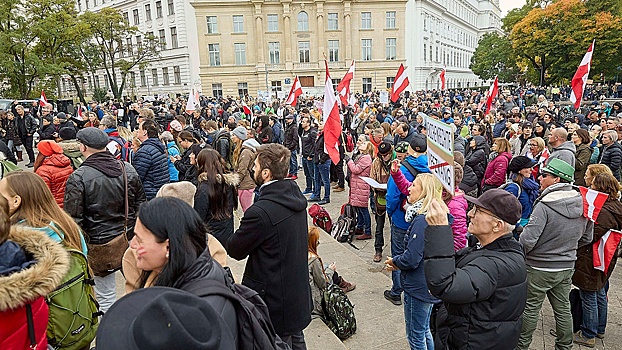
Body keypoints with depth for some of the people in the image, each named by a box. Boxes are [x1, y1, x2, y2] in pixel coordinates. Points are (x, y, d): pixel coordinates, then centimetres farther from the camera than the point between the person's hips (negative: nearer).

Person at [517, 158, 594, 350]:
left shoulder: (544, 205, -24)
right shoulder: (583, 204, -1)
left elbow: (528, 240, -27)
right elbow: (587, 238, 10)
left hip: (540, 268, -6)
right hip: (567, 267, 7)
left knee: (530, 308, 8)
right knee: (562, 308, 20)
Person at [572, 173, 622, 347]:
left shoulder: (605, 212, -26)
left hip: (591, 262, -10)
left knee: (589, 298, 4)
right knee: (600, 294, 23)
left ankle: (588, 335, 18)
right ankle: (600, 329, 40)